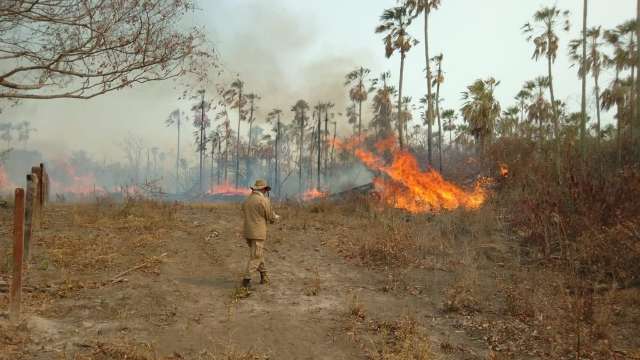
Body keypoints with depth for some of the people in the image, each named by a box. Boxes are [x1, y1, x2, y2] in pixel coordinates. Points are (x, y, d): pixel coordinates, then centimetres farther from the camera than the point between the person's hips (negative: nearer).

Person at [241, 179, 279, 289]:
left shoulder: (246, 201, 11)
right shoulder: (263, 200, -11)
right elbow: (271, 216, -6)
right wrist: (276, 217, 19)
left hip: (248, 233, 7)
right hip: (258, 233, -7)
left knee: (259, 254, 19)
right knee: (255, 257, -4)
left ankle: (264, 277, 24)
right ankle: (246, 280, -10)